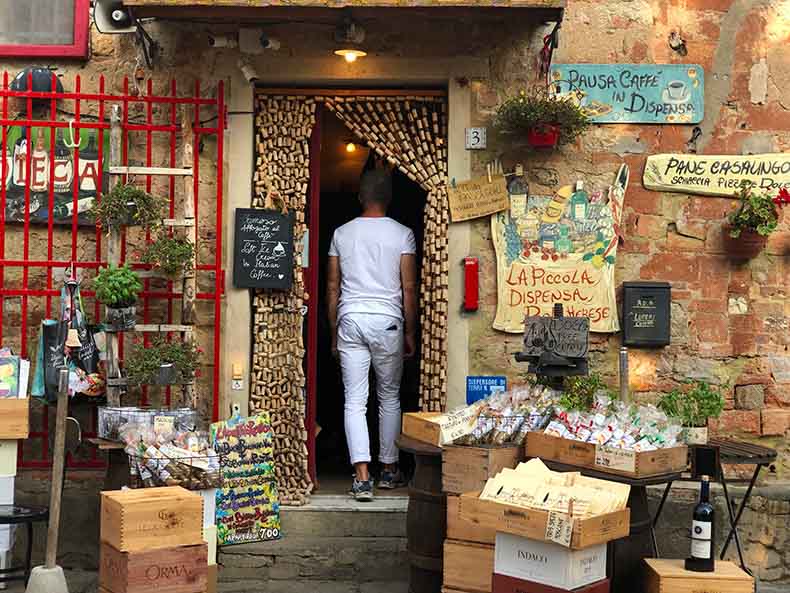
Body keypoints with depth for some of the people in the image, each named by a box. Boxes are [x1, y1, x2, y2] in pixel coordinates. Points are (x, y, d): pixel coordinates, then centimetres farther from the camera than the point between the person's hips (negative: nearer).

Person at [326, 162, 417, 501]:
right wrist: (410, 333, 7)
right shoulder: (402, 234, -1)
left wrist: (334, 333, 15)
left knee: (354, 401, -1)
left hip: (350, 321, 1)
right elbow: (408, 289, -2)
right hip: (388, 321, -1)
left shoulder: (342, 234, 7)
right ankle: (389, 469, 23)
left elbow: (332, 288, 8)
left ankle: (362, 477, -10)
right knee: (389, 398, 14)